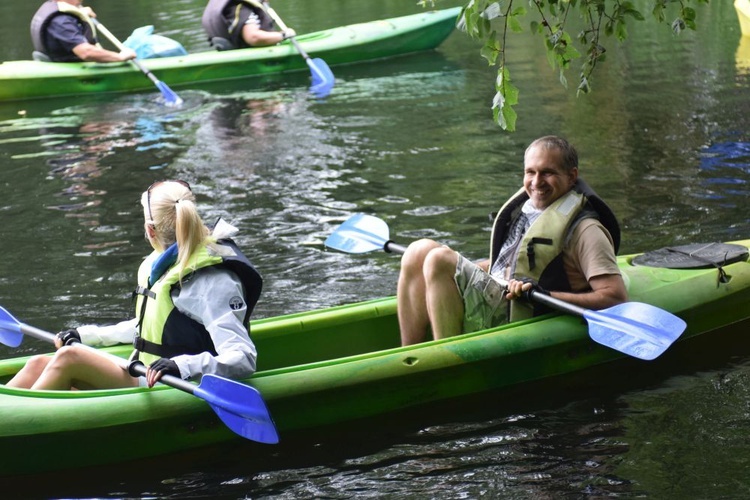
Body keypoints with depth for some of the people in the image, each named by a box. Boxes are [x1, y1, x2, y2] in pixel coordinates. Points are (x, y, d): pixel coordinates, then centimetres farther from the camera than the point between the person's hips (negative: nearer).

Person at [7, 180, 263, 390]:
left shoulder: (213, 281, -17)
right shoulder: (164, 263, 11)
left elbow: (244, 358, -25)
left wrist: (183, 366, -38)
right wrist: (86, 335, 23)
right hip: (140, 377, 9)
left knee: (68, 357, -22)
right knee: (39, 364, -3)